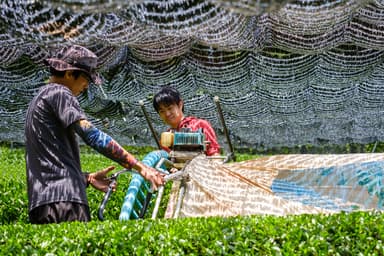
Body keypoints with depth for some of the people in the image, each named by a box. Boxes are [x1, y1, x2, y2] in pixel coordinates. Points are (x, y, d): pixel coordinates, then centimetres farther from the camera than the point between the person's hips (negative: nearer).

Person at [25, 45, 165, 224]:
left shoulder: (39, 99, 27)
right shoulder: (58, 93, -1)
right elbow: (90, 134, -17)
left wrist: (87, 178, 18)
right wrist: (139, 167, -20)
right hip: (63, 200, -10)